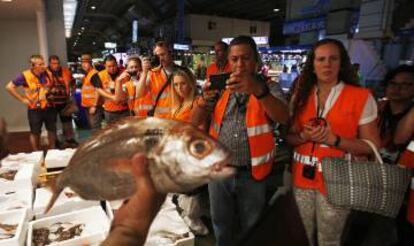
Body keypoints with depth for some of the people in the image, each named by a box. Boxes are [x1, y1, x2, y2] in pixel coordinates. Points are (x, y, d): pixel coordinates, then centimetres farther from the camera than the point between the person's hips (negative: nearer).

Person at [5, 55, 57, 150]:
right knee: (35, 133, 9)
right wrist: (22, 99, -9)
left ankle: (52, 150, 32)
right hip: (34, 109, -3)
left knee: (52, 130, 15)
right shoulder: (25, 75, -13)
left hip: (49, 107, 4)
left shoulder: (48, 73, -2)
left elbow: (53, 85, 19)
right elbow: (9, 87, -7)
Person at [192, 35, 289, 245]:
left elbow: (283, 117, -22)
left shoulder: (269, 88, -3)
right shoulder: (220, 87, 3)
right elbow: (196, 122, -4)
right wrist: (204, 98, -25)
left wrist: (258, 90, -40)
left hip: (251, 173, -1)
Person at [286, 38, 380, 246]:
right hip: (302, 177, 3)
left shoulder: (361, 97, -8)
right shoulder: (301, 96, 3)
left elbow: (372, 145, -7)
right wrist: (304, 136, -16)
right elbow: (289, 136, 6)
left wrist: (334, 140, -22)